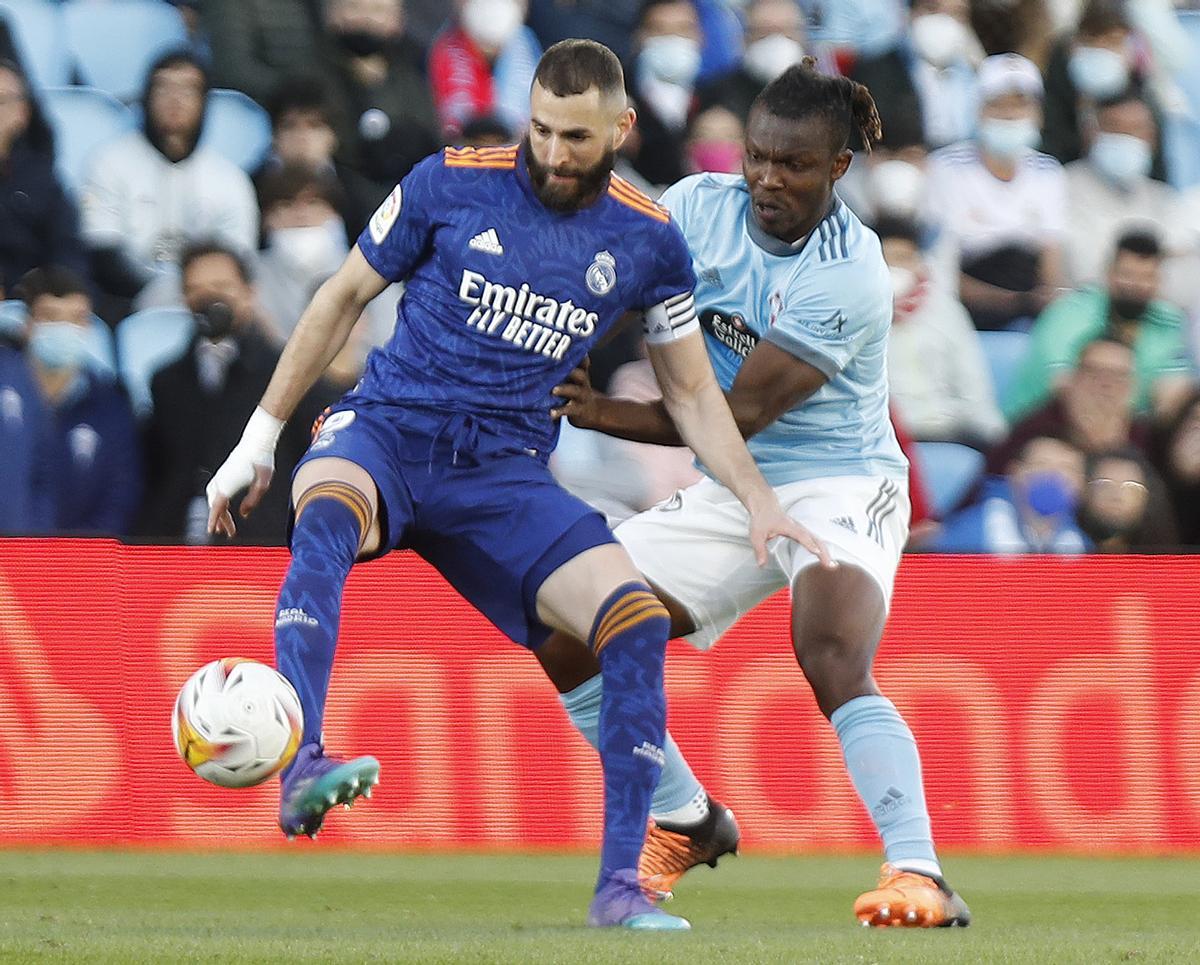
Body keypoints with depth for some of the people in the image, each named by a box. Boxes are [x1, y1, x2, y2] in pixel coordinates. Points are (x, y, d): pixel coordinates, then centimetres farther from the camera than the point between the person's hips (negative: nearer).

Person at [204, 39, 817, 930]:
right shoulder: (452, 185, -2)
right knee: (327, 512, -39)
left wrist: (759, 500, 2)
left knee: (638, 619, -19)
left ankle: (619, 884, -10)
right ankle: (302, 769, -53)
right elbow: (345, 298, 8)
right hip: (387, 431, -3)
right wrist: (259, 437, 7)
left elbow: (692, 391, 16)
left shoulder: (648, 243, 4)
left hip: (506, 472, 3)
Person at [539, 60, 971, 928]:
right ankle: (686, 823, 20)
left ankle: (920, 878, -35)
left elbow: (738, 415, -25)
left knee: (834, 665, -33)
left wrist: (602, 412, -32)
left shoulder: (848, 277, -23)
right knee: (566, 642, -1)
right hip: (733, 493, 7)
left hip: (839, 489, -7)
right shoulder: (702, 207, -4)